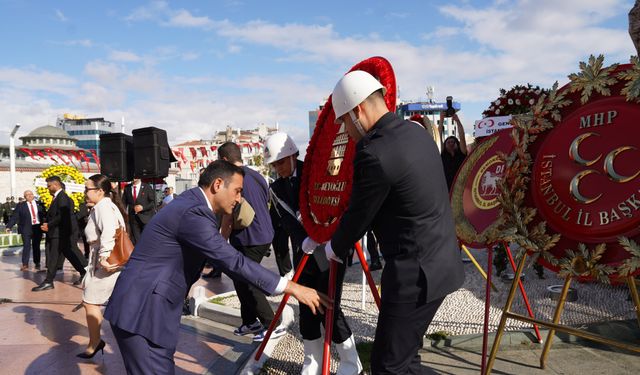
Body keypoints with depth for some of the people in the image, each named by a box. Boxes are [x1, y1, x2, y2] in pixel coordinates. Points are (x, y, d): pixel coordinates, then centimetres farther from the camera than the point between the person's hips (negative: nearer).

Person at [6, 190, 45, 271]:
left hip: (37, 228, 2)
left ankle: (37, 264, 18)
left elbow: (44, 214, 11)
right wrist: (9, 226, -10)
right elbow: (14, 216, -1)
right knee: (27, 246, -7)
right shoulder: (21, 205, 3)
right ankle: (25, 264, -2)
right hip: (26, 229, -2)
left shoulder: (39, 204, 9)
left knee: (36, 246, 8)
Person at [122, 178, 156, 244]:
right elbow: (124, 202, 14)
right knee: (135, 241, 0)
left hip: (146, 218, -2)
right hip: (133, 218, 3)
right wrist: (125, 212, -3)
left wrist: (142, 207, -14)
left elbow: (153, 202, -1)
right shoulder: (127, 188, 10)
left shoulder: (147, 187, 1)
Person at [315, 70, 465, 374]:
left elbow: (358, 216, -9)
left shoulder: (374, 154, -22)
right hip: (440, 262, 9)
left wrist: (334, 249, 11)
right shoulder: (416, 132, 7)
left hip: (414, 272, -9)